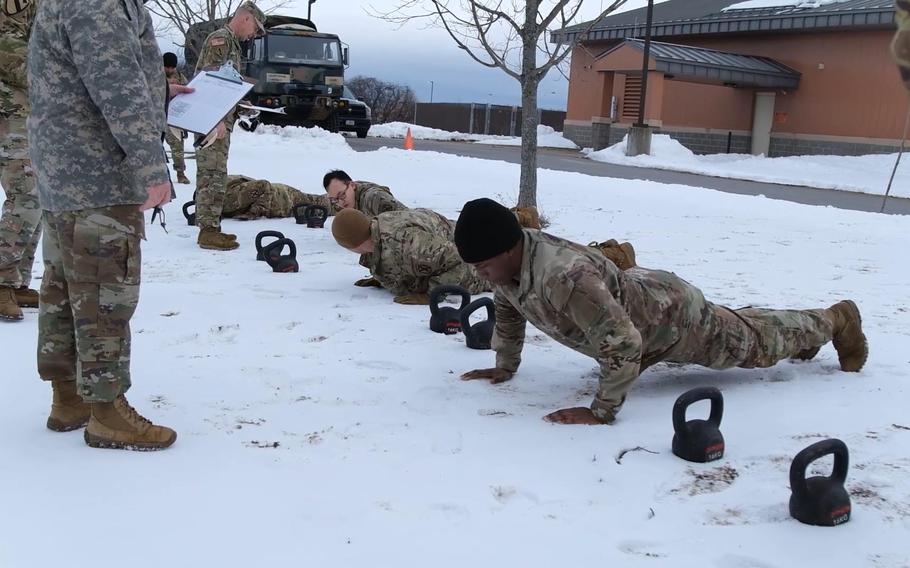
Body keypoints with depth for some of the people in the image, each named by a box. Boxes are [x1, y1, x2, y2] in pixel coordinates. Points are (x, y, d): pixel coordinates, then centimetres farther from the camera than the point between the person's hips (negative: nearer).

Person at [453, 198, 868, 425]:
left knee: (755, 343, 19)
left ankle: (836, 320, 45)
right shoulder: (506, 261, -17)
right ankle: (805, 334, 60)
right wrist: (505, 366, 4)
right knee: (737, 328, 33)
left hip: (671, 316, -8)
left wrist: (602, 412, -38)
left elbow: (624, 344, -45)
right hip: (639, 292, 8)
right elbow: (507, 309, 5)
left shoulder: (565, 279, -46)